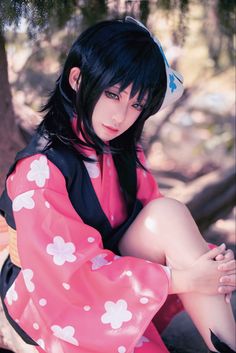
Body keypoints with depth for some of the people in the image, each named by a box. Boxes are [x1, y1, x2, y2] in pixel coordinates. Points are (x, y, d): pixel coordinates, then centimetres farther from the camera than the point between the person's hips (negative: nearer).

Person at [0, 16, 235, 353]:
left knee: (167, 213, -19)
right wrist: (183, 279, -26)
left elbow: (153, 227, 0)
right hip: (53, 298, -7)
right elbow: (74, 270, -25)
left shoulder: (124, 151, 1)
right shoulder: (40, 169, -23)